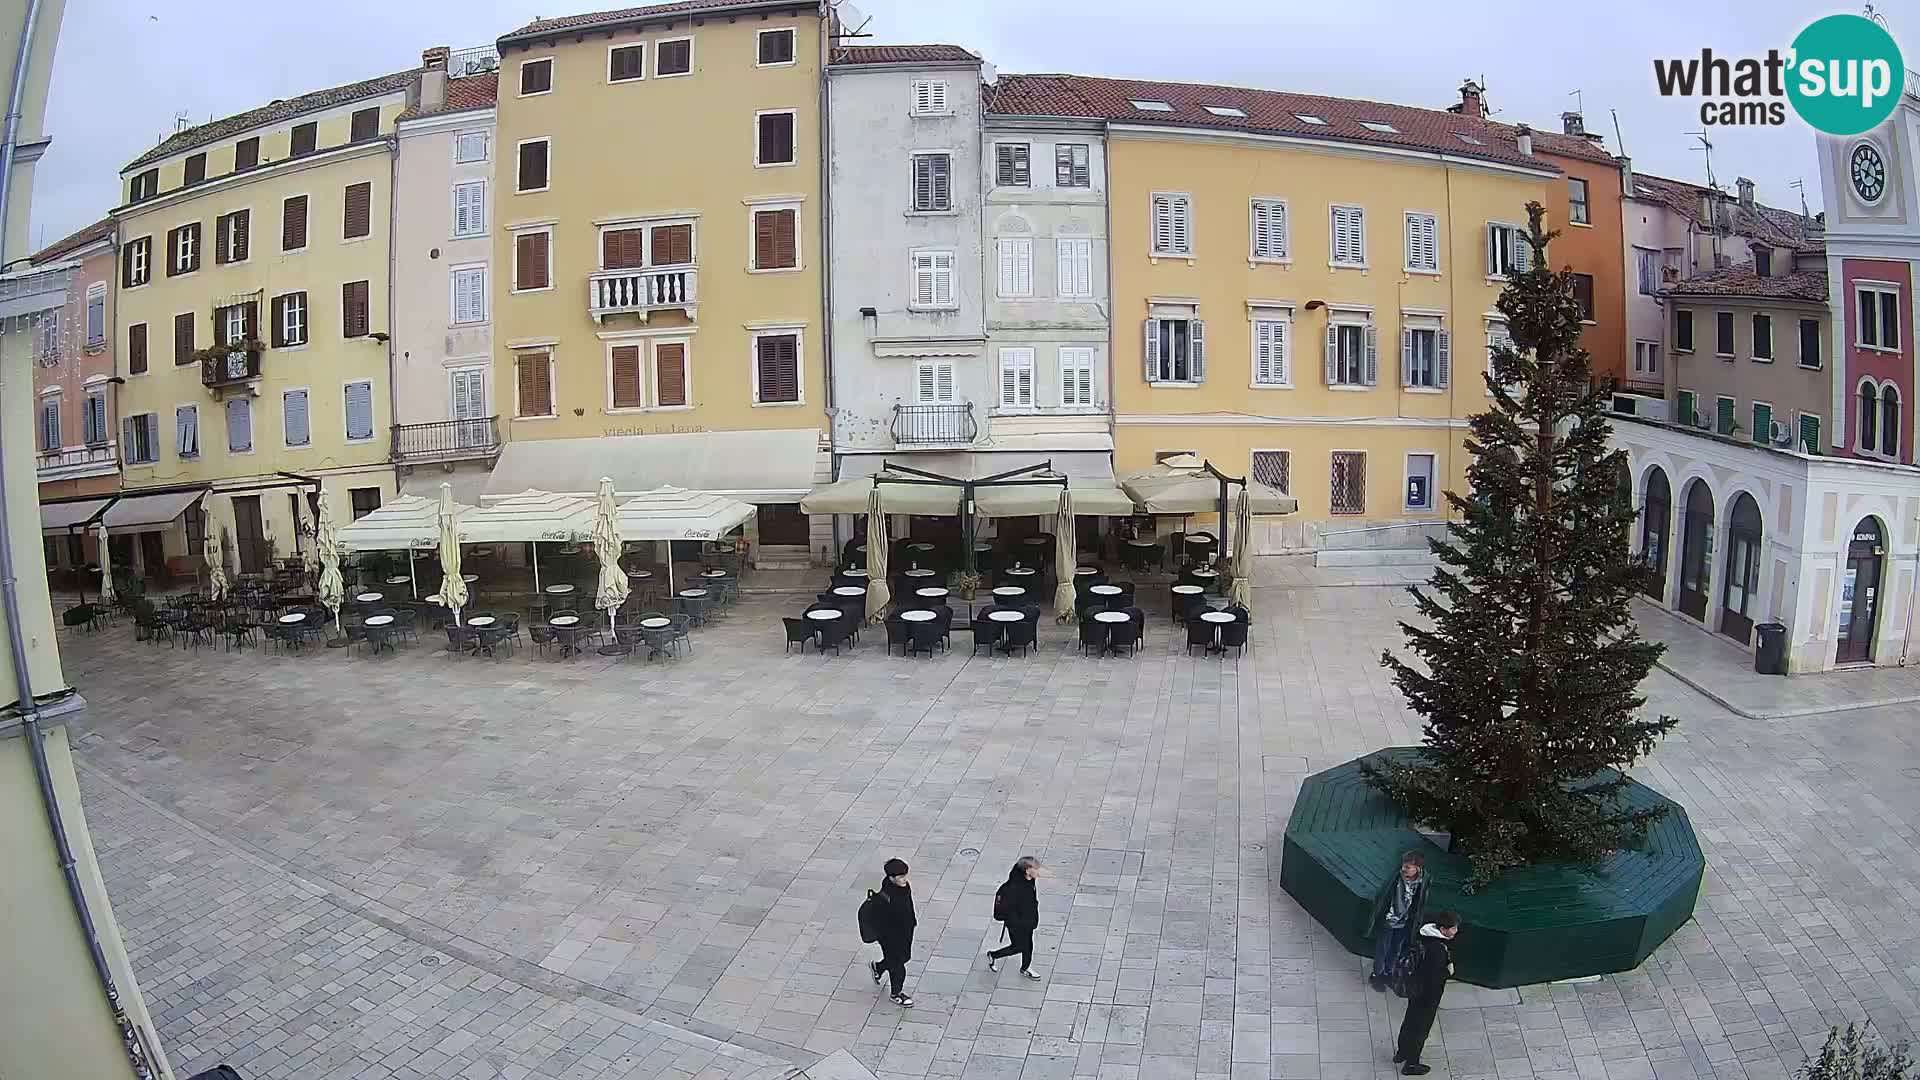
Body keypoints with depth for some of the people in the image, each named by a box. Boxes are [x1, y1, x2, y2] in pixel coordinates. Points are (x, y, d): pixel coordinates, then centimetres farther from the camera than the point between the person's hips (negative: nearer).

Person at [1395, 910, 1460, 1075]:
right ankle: (1410, 1065, 29)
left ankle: (1401, 1053, 46)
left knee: (1410, 1021, 26)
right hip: (1428, 995, -8)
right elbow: (1433, 978, -30)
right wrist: (1448, 971, -15)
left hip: (1416, 988, 8)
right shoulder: (1438, 949, -34)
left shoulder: (1426, 935, -7)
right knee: (1420, 1028, 12)